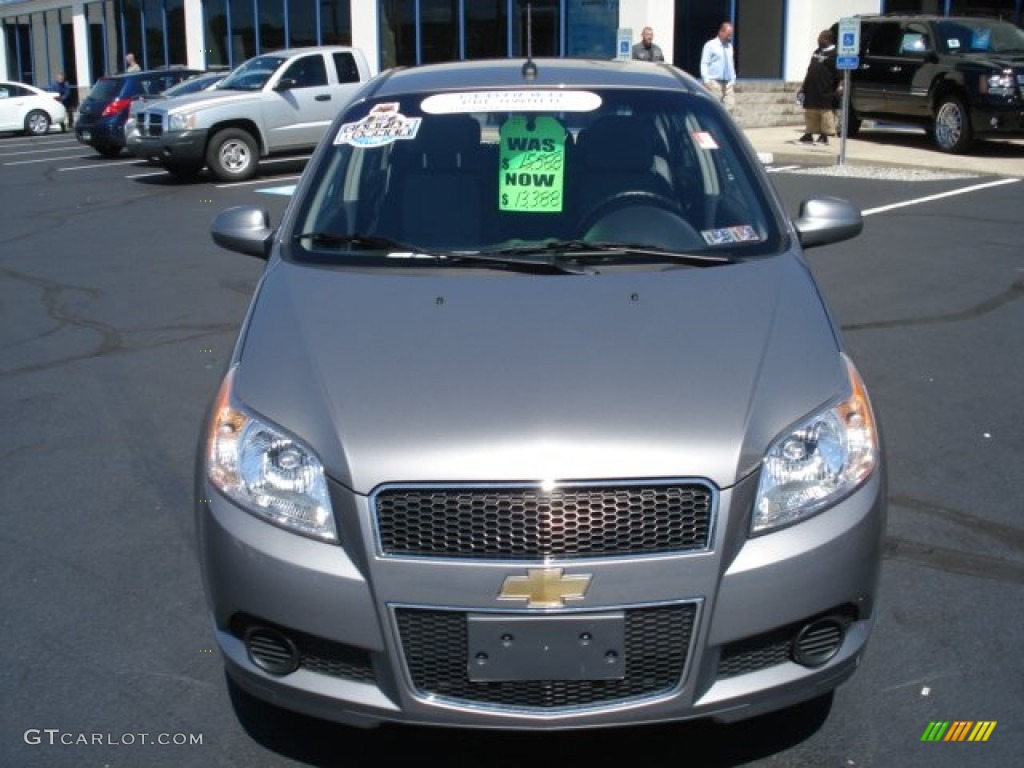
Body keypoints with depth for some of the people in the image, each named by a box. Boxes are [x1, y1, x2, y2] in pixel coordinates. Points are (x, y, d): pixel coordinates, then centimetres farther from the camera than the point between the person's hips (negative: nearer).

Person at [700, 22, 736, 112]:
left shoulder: (729, 46, 14)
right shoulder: (710, 45, -3)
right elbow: (704, 64, -6)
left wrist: (733, 80, 16)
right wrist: (707, 81, -14)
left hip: (728, 83, 5)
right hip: (714, 82, -5)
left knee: (730, 106, -4)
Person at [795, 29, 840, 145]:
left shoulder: (833, 54, -8)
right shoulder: (817, 52, 18)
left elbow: (838, 74, -12)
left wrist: (837, 88, -16)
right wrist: (803, 86, 20)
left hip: (825, 91, -8)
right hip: (812, 90, 8)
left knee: (826, 113, -3)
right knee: (810, 113, 11)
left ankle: (824, 136, 1)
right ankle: (808, 135, 17)